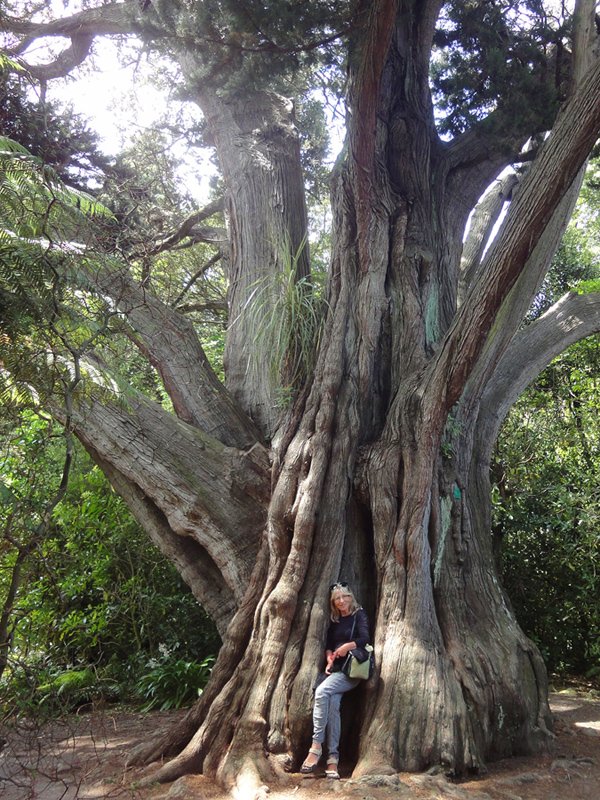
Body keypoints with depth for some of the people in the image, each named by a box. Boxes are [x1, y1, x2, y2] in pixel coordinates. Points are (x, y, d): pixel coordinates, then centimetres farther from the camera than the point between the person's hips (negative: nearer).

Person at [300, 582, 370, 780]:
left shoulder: (359, 615, 2)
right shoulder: (334, 621, 18)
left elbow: (364, 639, -10)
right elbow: (328, 645, 16)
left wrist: (345, 647, -9)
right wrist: (329, 658, -1)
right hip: (334, 668, 5)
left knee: (322, 691, -29)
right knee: (332, 702, -22)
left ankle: (316, 747, -28)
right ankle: (332, 758, -24)